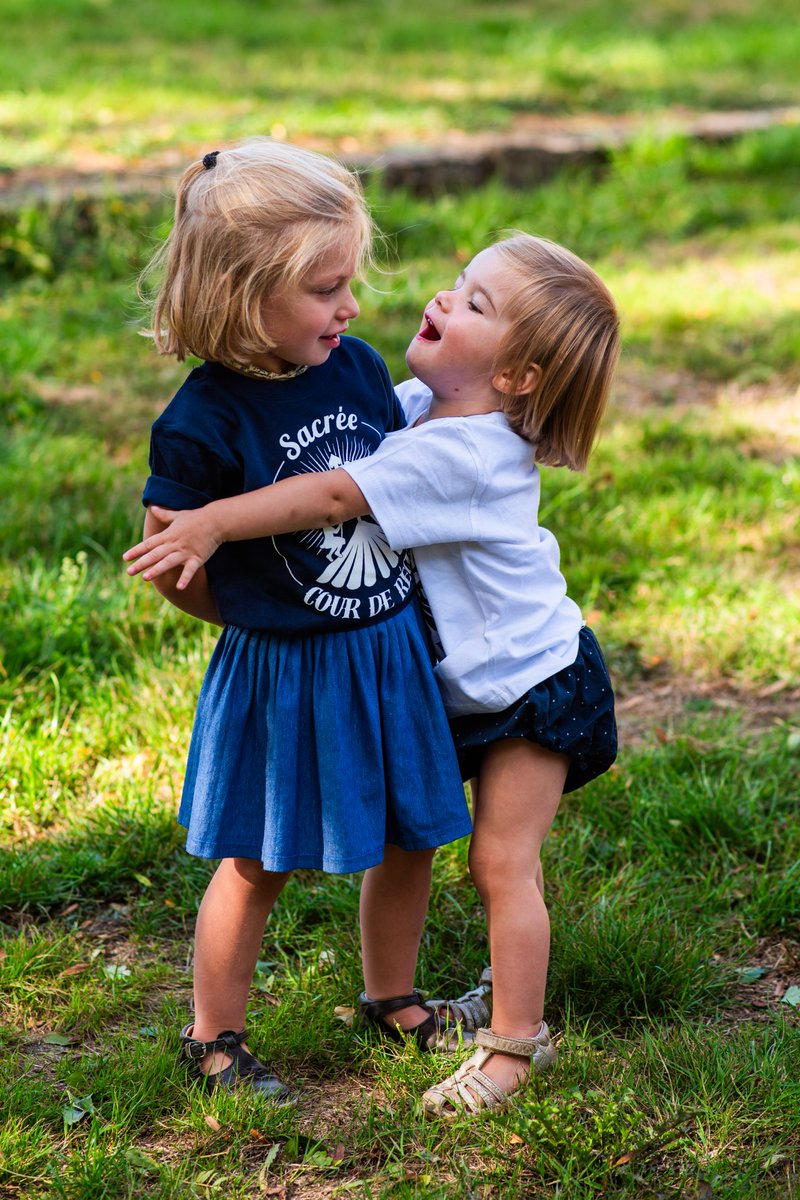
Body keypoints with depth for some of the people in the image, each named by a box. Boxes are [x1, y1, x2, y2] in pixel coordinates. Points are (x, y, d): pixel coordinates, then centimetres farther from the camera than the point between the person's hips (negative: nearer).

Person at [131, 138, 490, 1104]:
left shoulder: (358, 368, -3)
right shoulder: (202, 425, -20)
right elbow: (168, 562, -9)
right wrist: (262, 620, -1)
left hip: (390, 651, 6)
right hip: (283, 676, -5)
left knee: (409, 837, 17)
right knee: (257, 864, 8)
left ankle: (392, 1001, 40)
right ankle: (213, 1039, 27)